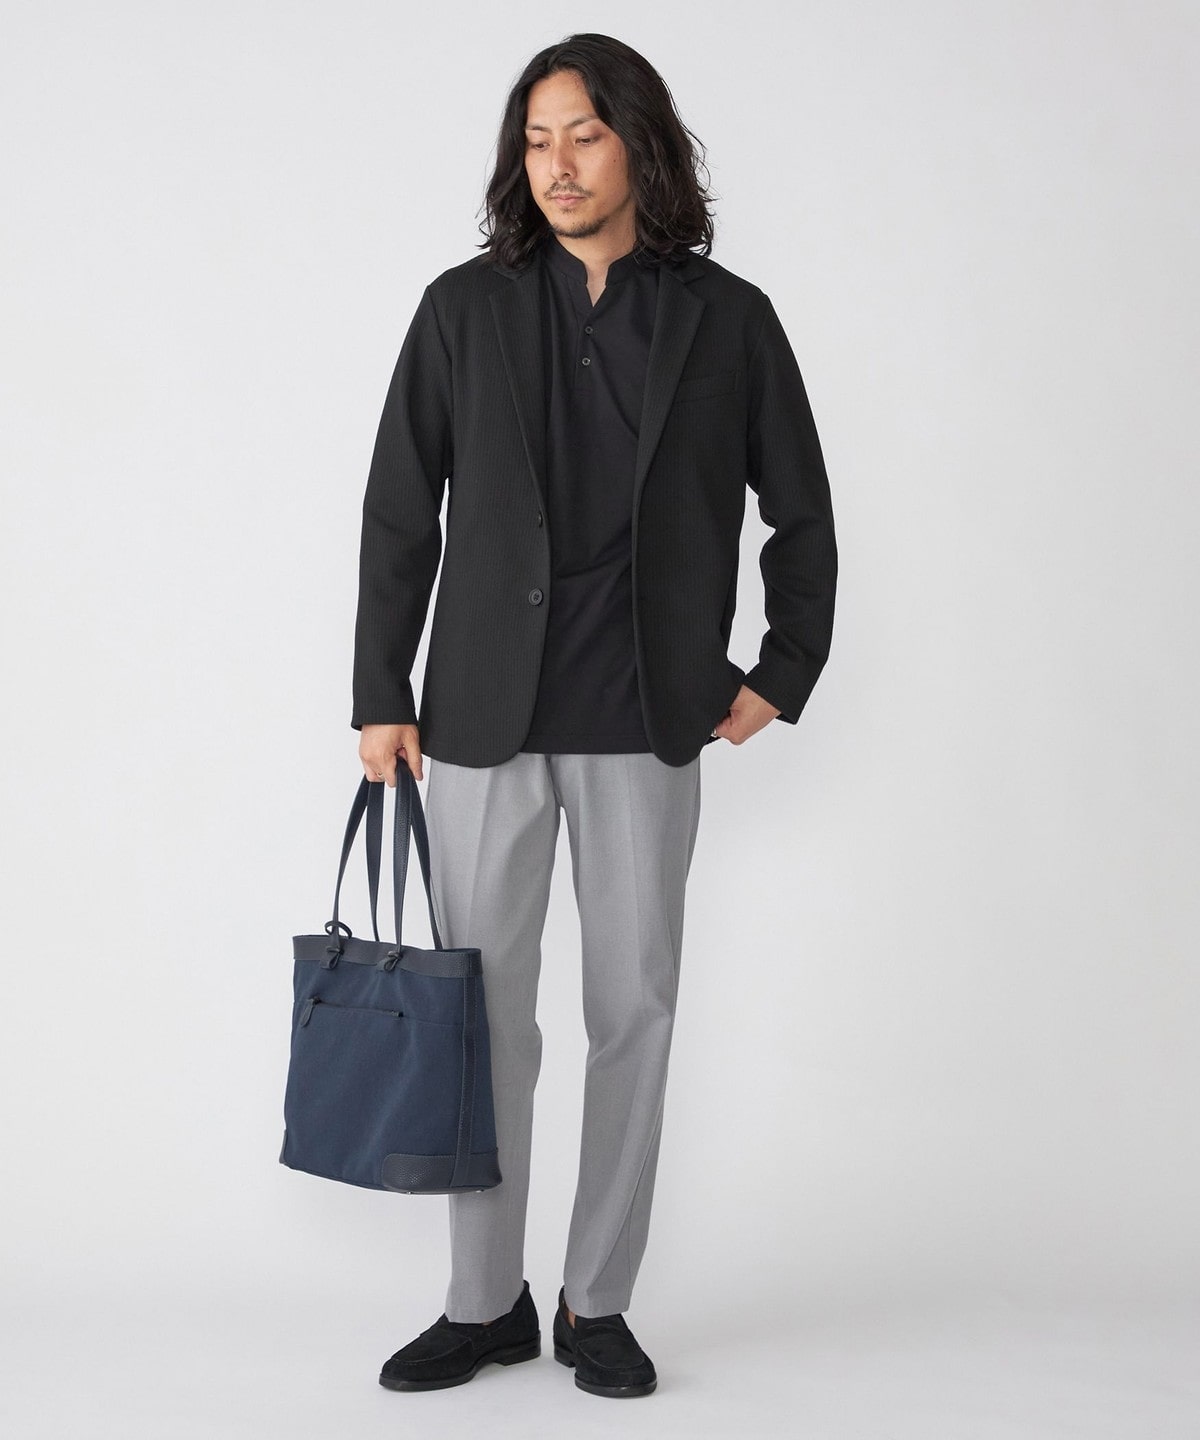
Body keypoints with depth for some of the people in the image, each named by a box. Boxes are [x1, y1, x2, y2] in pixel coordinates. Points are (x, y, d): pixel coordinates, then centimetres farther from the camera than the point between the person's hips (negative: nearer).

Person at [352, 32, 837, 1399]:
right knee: (484, 1016, 4)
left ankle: (597, 1304, 20)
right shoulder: (465, 309, 3)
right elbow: (398, 515, 5)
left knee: (634, 1011, 6)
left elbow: (801, 512, 12)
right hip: (485, 717, 0)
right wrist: (381, 694, 3)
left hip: (648, 722, 0)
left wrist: (781, 673, 8)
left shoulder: (726, 318, 3)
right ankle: (484, 1304, 19)